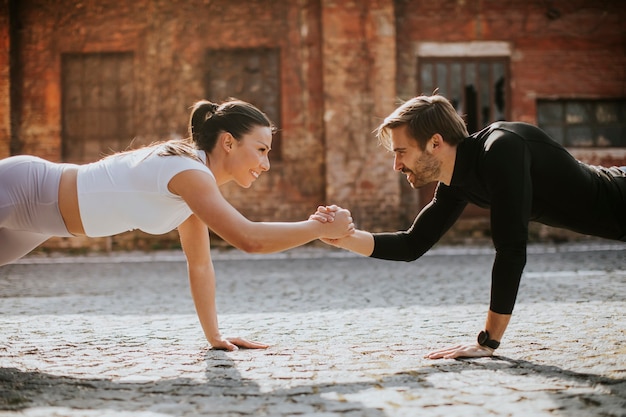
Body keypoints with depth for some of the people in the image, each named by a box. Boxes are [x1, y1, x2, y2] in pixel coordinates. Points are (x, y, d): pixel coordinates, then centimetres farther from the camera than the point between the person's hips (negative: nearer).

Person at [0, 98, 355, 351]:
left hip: (34, 219, 9)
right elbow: (249, 239, -40)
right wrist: (322, 228, -29)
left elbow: (200, 264, 6)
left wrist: (214, 335, 3)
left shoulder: (194, 177, 1)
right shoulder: (188, 172, -29)